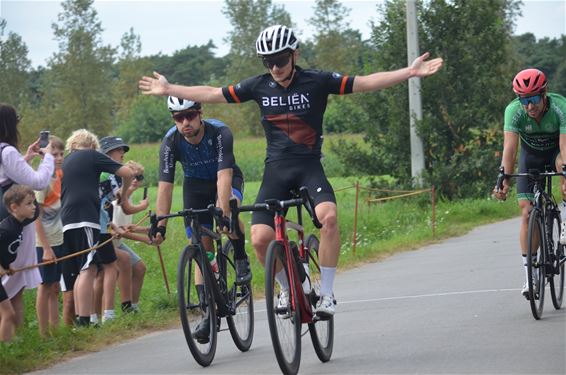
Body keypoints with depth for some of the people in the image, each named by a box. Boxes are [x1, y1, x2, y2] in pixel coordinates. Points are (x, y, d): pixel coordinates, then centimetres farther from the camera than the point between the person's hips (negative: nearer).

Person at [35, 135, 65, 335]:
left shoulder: (60, 176, 5)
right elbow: (36, 217, -16)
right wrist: (46, 248, -17)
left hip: (60, 240, 7)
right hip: (45, 243, -7)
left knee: (54, 287, 11)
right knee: (46, 286, 0)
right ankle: (43, 334, 6)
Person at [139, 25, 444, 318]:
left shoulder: (316, 81, -5)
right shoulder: (259, 86, 3)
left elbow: (366, 83, -8)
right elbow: (213, 94, 12)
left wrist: (409, 72, -17)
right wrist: (168, 90, 14)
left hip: (310, 166, -2)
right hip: (276, 170, 2)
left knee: (329, 217, -31)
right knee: (260, 239, -15)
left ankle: (327, 293, -18)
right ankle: (289, 289, 14)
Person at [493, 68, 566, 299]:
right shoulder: (514, 111, -30)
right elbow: (510, 147, -38)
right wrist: (504, 179, -52)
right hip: (531, 154, 1)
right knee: (527, 212, -10)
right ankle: (530, 275, -3)